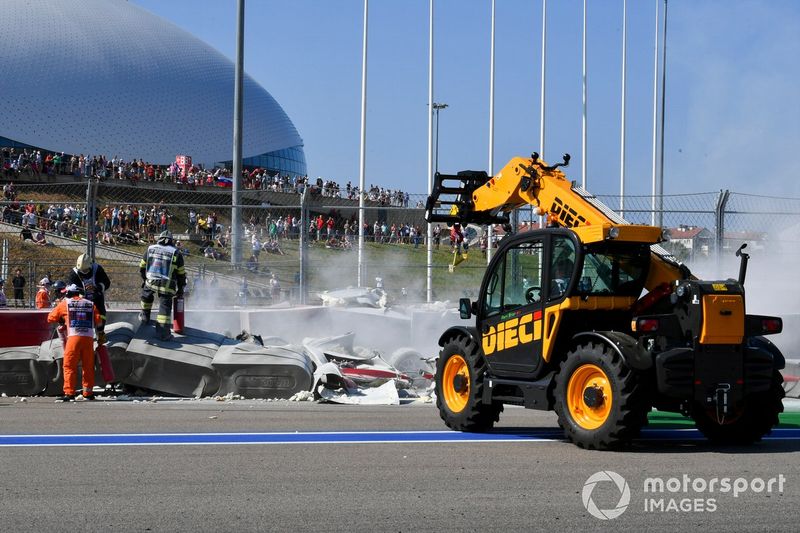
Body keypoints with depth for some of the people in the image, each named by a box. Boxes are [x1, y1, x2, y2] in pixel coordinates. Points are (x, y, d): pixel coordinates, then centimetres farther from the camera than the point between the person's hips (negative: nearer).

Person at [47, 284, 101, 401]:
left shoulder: (65, 303, 9)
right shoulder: (91, 304, 15)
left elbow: (51, 318, 14)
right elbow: (98, 321, 9)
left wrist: (62, 320, 32)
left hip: (74, 336, -3)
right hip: (89, 338, 3)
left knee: (69, 366, 2)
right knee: (88, 367, 12)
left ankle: (69, 393, -5)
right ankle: (88, 393, 16)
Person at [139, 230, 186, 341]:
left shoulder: (150, 249, 6)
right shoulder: (176, 254, 0)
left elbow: (142, 267, 16)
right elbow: (181, 274, 5)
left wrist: (144, 279, 33)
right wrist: (180, 289, 16)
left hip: (150, 282, 2)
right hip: (167, 286, -2)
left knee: (146, 295, 32)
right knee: (165, 307, 2)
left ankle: (145, 316, 42)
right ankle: (163, 331, -4)